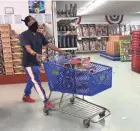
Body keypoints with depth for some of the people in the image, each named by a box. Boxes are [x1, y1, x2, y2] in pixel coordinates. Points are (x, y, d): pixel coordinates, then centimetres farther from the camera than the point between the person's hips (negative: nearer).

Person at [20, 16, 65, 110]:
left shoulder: (39, 35, 8)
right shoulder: (24, 35, -14)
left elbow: (49, 44, 7)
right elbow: (28, 48, -27)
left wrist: (60, 51, 0)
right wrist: (35, 54, -48)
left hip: (36, 62, 8)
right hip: (29, 63, -8)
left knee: (32, 80, 21)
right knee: (37, 82, -12)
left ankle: (26, 96, 43)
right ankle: (46, 103, -13)